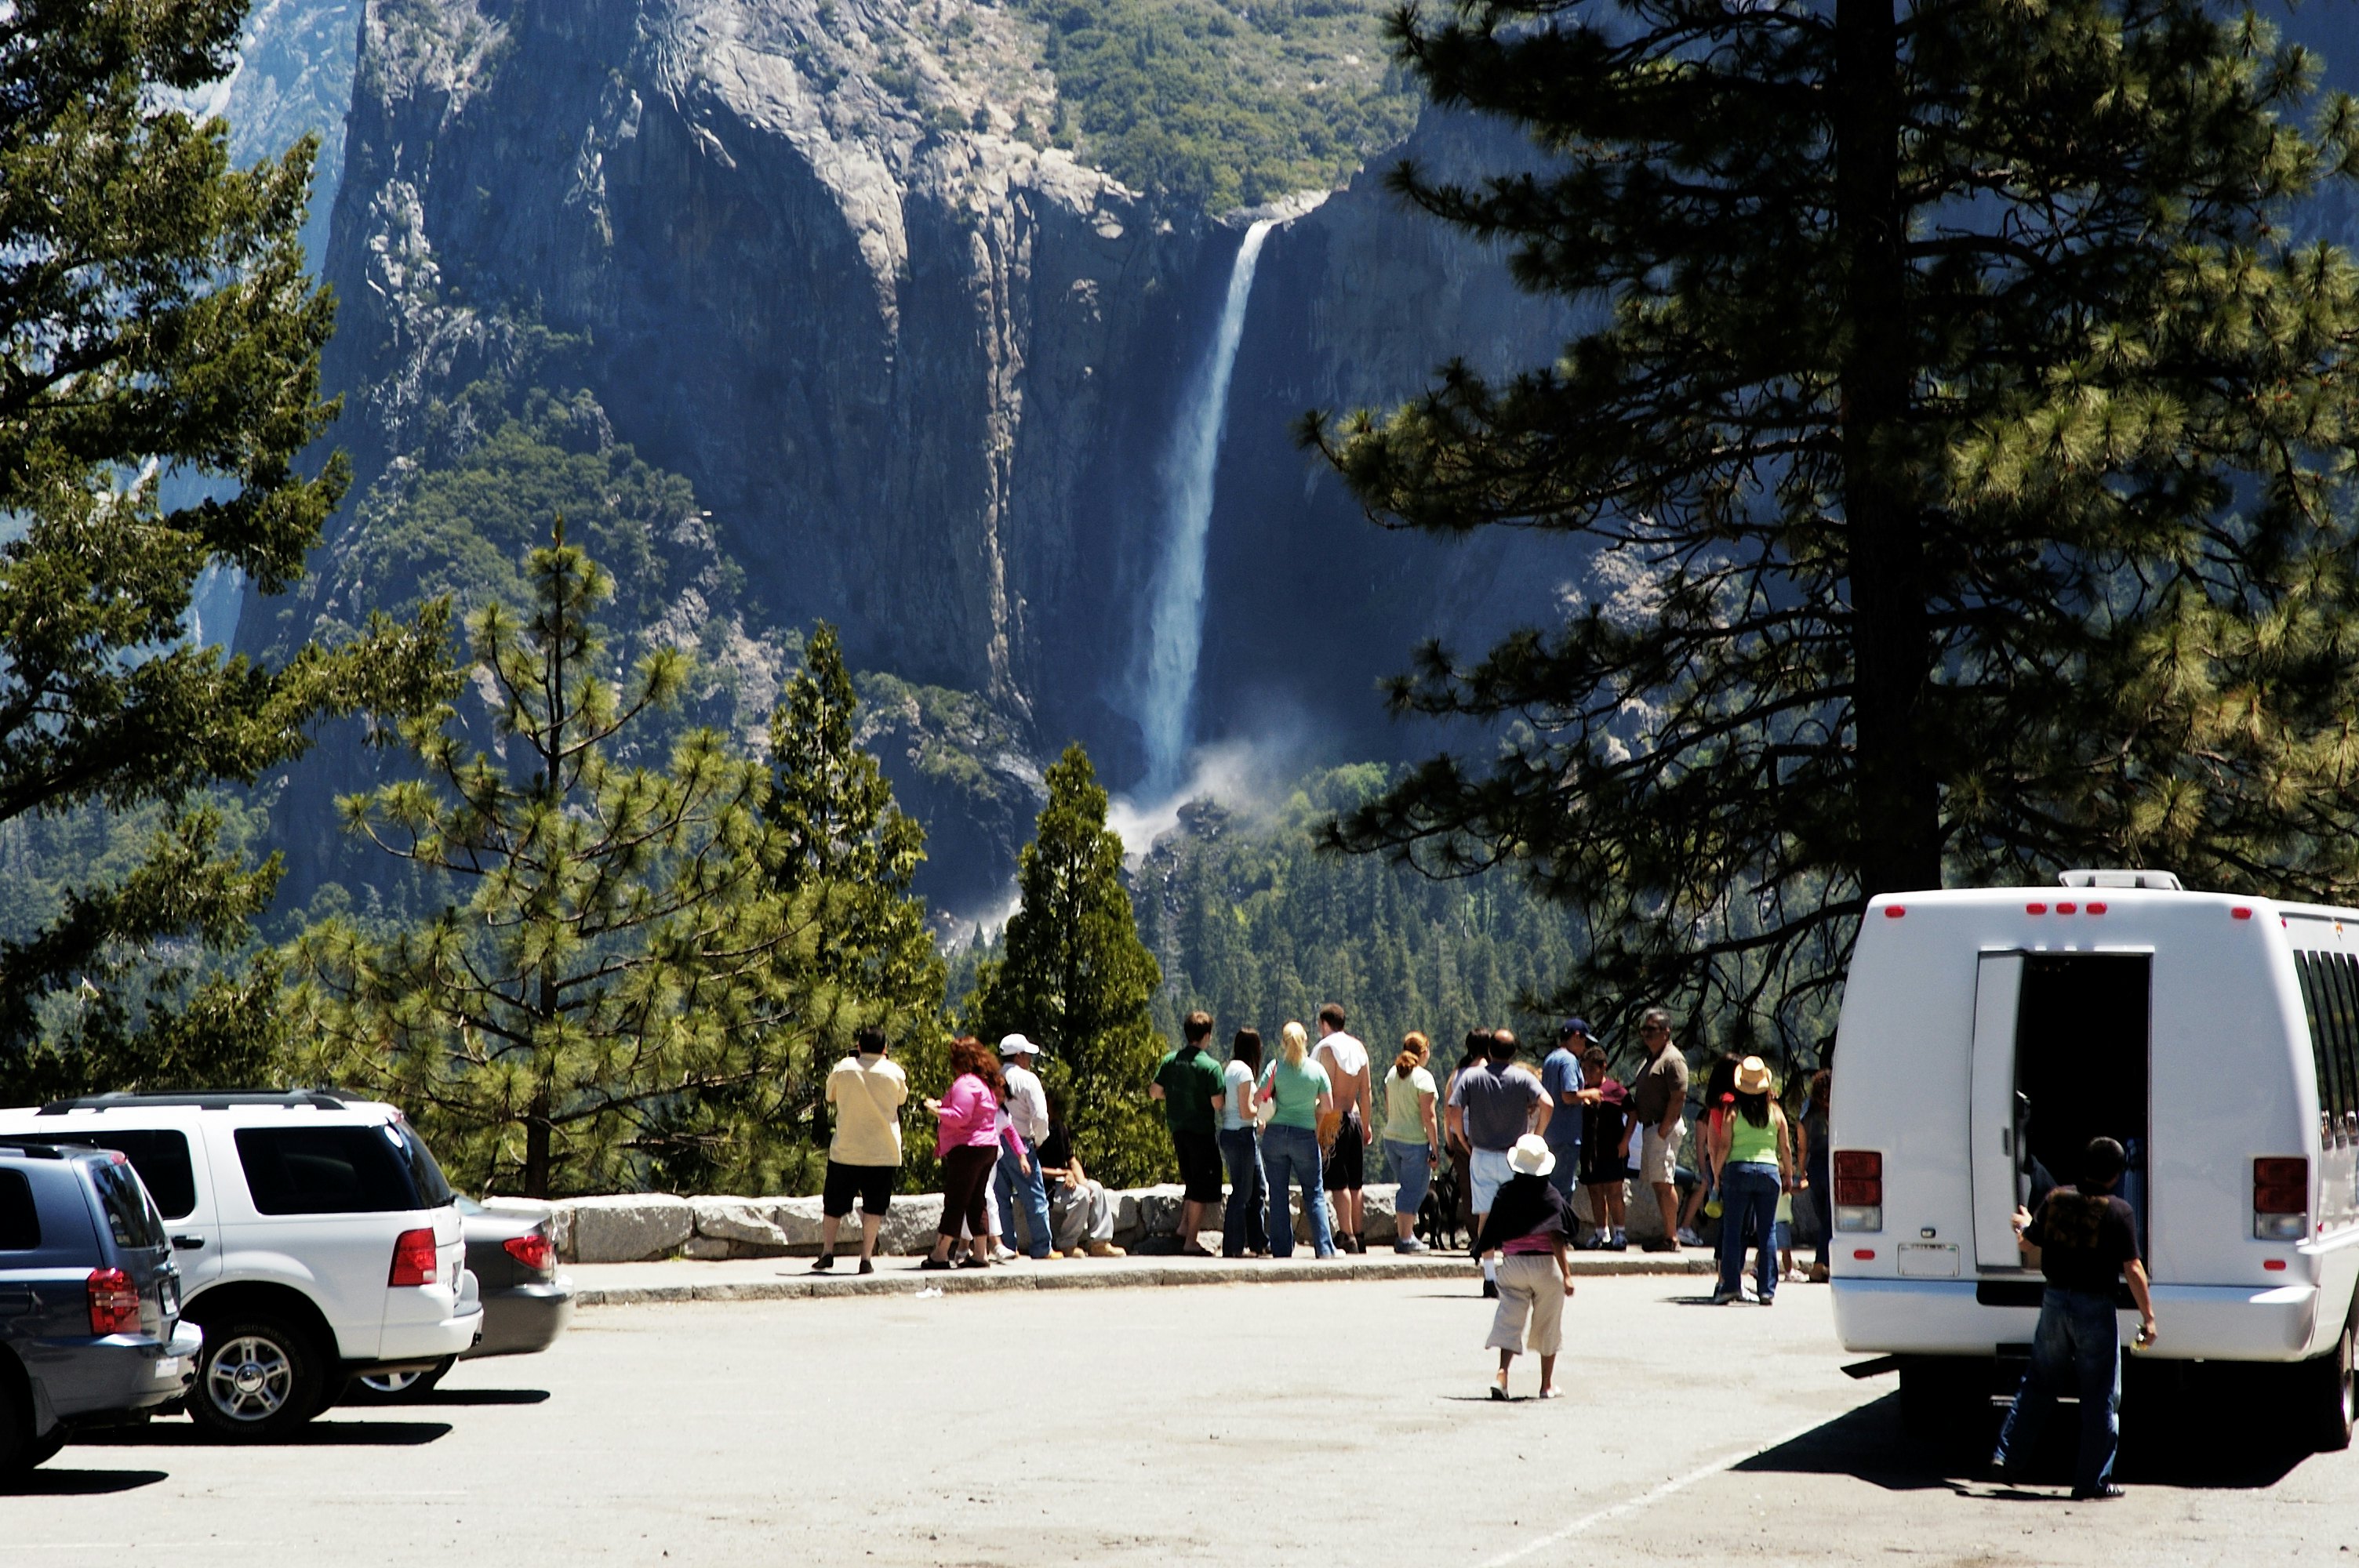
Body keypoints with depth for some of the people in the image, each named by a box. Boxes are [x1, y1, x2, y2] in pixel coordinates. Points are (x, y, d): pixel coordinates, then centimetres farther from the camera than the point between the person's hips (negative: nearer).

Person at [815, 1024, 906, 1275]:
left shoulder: (842, 1068, -3)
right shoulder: (894, 1072, -4)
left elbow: (830, 1097, 13)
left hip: (845, 1151, 0)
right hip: (883, 1152, 0)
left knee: (834, 1205, 14)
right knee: (873, 1207, 6)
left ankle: (827, 1252, 8)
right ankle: (866, 1259, 0)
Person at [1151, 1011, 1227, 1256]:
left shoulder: (1170, 1061, 2)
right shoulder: (1210, 1066, -15)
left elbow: (1155, 1091, 4)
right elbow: (1217, 1103, -18)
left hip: (1178, 1129, 6)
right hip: (1202, 1131, -6)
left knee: (1192, 1182, 22)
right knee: (1202, 1189, 1)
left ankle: (1184, 1227, 15)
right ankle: (1191, 1241, 2)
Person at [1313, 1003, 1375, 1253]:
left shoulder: (1327, 1047, -8)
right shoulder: (1359, 1047, 11)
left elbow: (1328, 1089, -15)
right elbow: (1365, 1091, 13)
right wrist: (1367, 1124, 18)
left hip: (1335, 1118, -7)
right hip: (1355, 1117, 7)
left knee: (1338, 1184, -7)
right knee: (1355, 1185, 12)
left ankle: (1346, 1235, -13)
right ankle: (1359, 1236, 15)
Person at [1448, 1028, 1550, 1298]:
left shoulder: (1471, 1077, 0)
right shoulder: (1523, 1078, -3)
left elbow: (1454, 1113, -9)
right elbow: (1546, 1104, -18)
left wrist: (1465, 1142, 5)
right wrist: (1537, 1137, -6)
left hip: (1481, 1155, 1)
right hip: (1514, 1156, -1)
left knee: (1485, 1215, 2)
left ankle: (1490, 1276, -2)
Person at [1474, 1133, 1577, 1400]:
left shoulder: (1505, 1193, 1)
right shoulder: (1551, 1195, -5)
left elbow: (1488, 1244, 1)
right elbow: (1557, 1237, -14)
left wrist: (1486, 1250, 22)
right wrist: (1566, 1274, -15)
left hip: (1512, 1264, 1)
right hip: (1546, 1265, -1)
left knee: (1509, 1320, -1)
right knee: (1548, 1327, 12)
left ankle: (1502, 1372, -23)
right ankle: (1547, 1385, 19)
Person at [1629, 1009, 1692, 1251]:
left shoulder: (1672, 1059, -11)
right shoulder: (1652, 1058, 19)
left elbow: (1678, 1098, -18)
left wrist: (1663, 1130, -20)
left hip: (1665, 1127, -10)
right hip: (1650, 1127, 10)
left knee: (1664, 1182, -11)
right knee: (1658, 1183, 9)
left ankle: (1671, 1238, -11)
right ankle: (1668, 1235, 12)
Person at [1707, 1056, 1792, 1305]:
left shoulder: (1733, 1110, -1)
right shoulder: (1775, 1111, 4)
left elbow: (1723, 1146, -4)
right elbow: (1786, 1148, 7)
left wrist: (1717, 1174, 6)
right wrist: (1788, 1176, 19)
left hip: (1738, 1170, -2)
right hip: (1769, 1170, 2)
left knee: (1732, 1230, 3)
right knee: (1767, 1231, 6)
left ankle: (1730, 1285, -2)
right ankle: (1767, 1289, 5)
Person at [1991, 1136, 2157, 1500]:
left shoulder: (2057, 1199, 0)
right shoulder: (2117, 1212, -13)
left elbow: (2028, 1244, 12)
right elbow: (2133, 1269, -15)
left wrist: (2024, 1224, 35)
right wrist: (2148, 1318, -9)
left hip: (2054, 1301, 4)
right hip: (2094, 1307, -4)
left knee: (2038, 1384, 19)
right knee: (2101, 1397, 5)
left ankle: (2007, 1455, 16)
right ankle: (2093, 1481, 6)